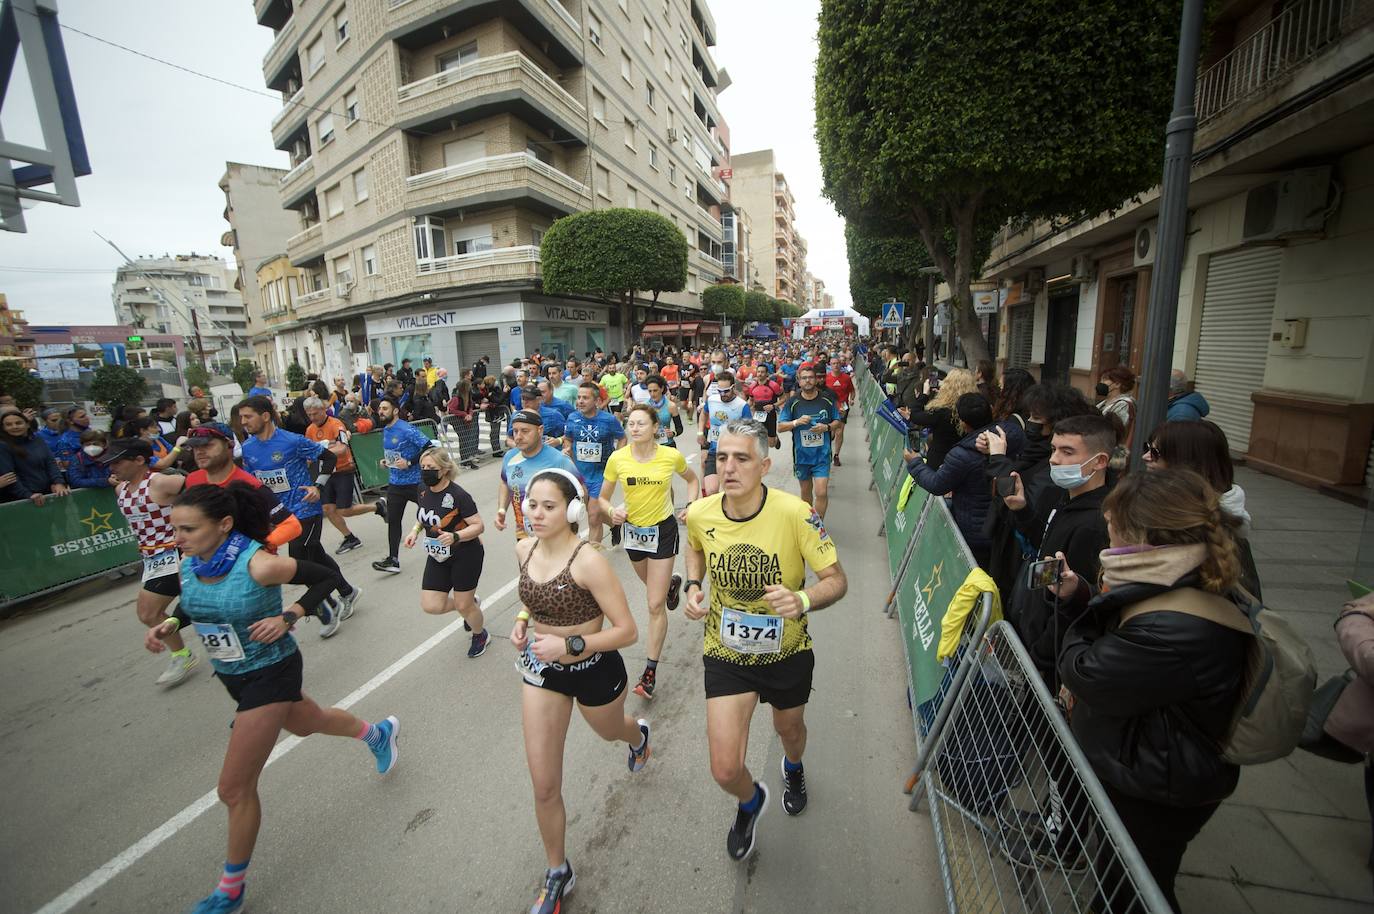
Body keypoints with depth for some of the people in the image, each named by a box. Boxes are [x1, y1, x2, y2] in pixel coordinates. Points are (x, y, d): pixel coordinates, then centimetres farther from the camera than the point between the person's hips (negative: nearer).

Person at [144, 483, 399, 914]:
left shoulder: (258, 564, -31)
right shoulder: (188, 565, -10)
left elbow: (327, 578, -20)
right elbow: (191, 603, 12)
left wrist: (287, 617, -29)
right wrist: (169, 625, -8)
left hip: (271, 674, -8)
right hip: (232, 675, 8)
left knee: (235, 789, 2)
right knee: (307, 723, 30)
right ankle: (378, 732, 58)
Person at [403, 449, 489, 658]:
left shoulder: (458, 495, -24)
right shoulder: (423, 489, -3)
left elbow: (478, 525, -20)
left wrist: (455, 537, -36)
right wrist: (415, 530, -1)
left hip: (466, 555, -6)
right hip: (438, 556, 7)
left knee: (463, 605, 6)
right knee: (431, 605, 1)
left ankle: (480, 635, 38)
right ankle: (471, 603, 31)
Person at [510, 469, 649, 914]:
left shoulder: (589, 562, -31)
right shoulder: (524, 549, -11)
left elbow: (627, 631, -25)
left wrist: (571, 645, -33)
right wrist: (522, 619, -6)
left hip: (595, 670, -4)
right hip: (543, 669, 4)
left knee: (610, 731, 30)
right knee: (544, 786, 8)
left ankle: (638, 734, 69)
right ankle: (557, 873, 35)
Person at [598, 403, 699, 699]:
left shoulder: (672, 456, -15)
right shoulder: (617, 459, -12)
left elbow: (692, 479, 6)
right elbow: (603, 498, 0)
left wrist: (690, 505, -9)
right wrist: (612, 511, -22)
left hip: (663, 530, -3)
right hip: (633, 530, 3)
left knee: (656, 605, -5)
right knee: (653, 586, 27)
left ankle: (650, 672, 9)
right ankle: (672, 582, 65)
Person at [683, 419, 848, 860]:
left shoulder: (795, 513, -26)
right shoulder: (699, 514, -15)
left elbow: (837, 580, -17)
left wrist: (803, 600, -38)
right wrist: (692, 586, -8)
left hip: (787, 651, 0)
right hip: (726, 654, 1)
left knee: (789, 728, 28)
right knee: (725, 770, -2)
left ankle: (793, 769, 69)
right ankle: (751, 802, 39)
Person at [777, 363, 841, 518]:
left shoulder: (827, 399, -2)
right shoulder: (793, 403, -4)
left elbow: (838, 422, 8)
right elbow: (780, 427, -4)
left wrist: (827, 427, -13)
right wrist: (796, 422, -21)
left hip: (822, 454, -1)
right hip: (801, 454, 1)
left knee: (821, 492, -10)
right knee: (806, 490, 17)